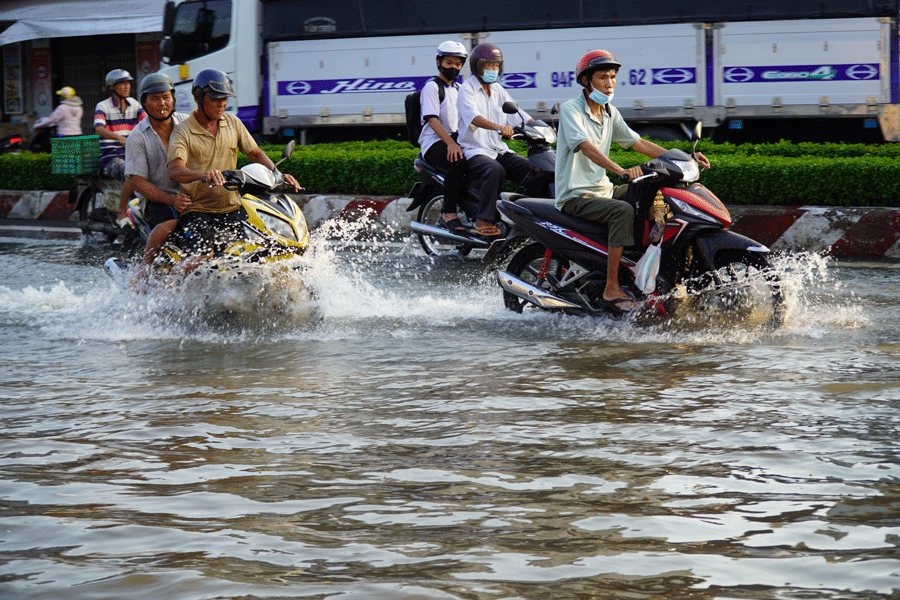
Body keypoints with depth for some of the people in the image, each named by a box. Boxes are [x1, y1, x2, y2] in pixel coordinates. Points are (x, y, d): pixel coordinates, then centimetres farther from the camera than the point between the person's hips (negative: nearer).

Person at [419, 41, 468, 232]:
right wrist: (450, 143, -28)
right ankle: (448, 213, -30)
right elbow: (432, 120, -13)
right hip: (434, 143, -7)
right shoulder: (432, 87, -2)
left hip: (456, 139, 7)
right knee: (458, 161, -38)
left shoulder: (459, 89, 23)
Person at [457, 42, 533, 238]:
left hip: (499, 150, 7)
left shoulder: (498, 90, 18)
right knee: (495, 170, -37)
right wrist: (498, 127, -42)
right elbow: (473, 117, -24)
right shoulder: (467, 89, -5)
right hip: (474, 151, -7)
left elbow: (518, 114, 13)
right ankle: (483, 221, -36)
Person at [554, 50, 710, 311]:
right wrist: (621, 170, -45)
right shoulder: (570, 109, -13)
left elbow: (639, 143, 16)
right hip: (575, 196, -8)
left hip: (603, 190, 8)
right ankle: (612, 289, -34)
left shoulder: (609, 113, 12)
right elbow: (586, 147, -29)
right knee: (623, 211, -33)